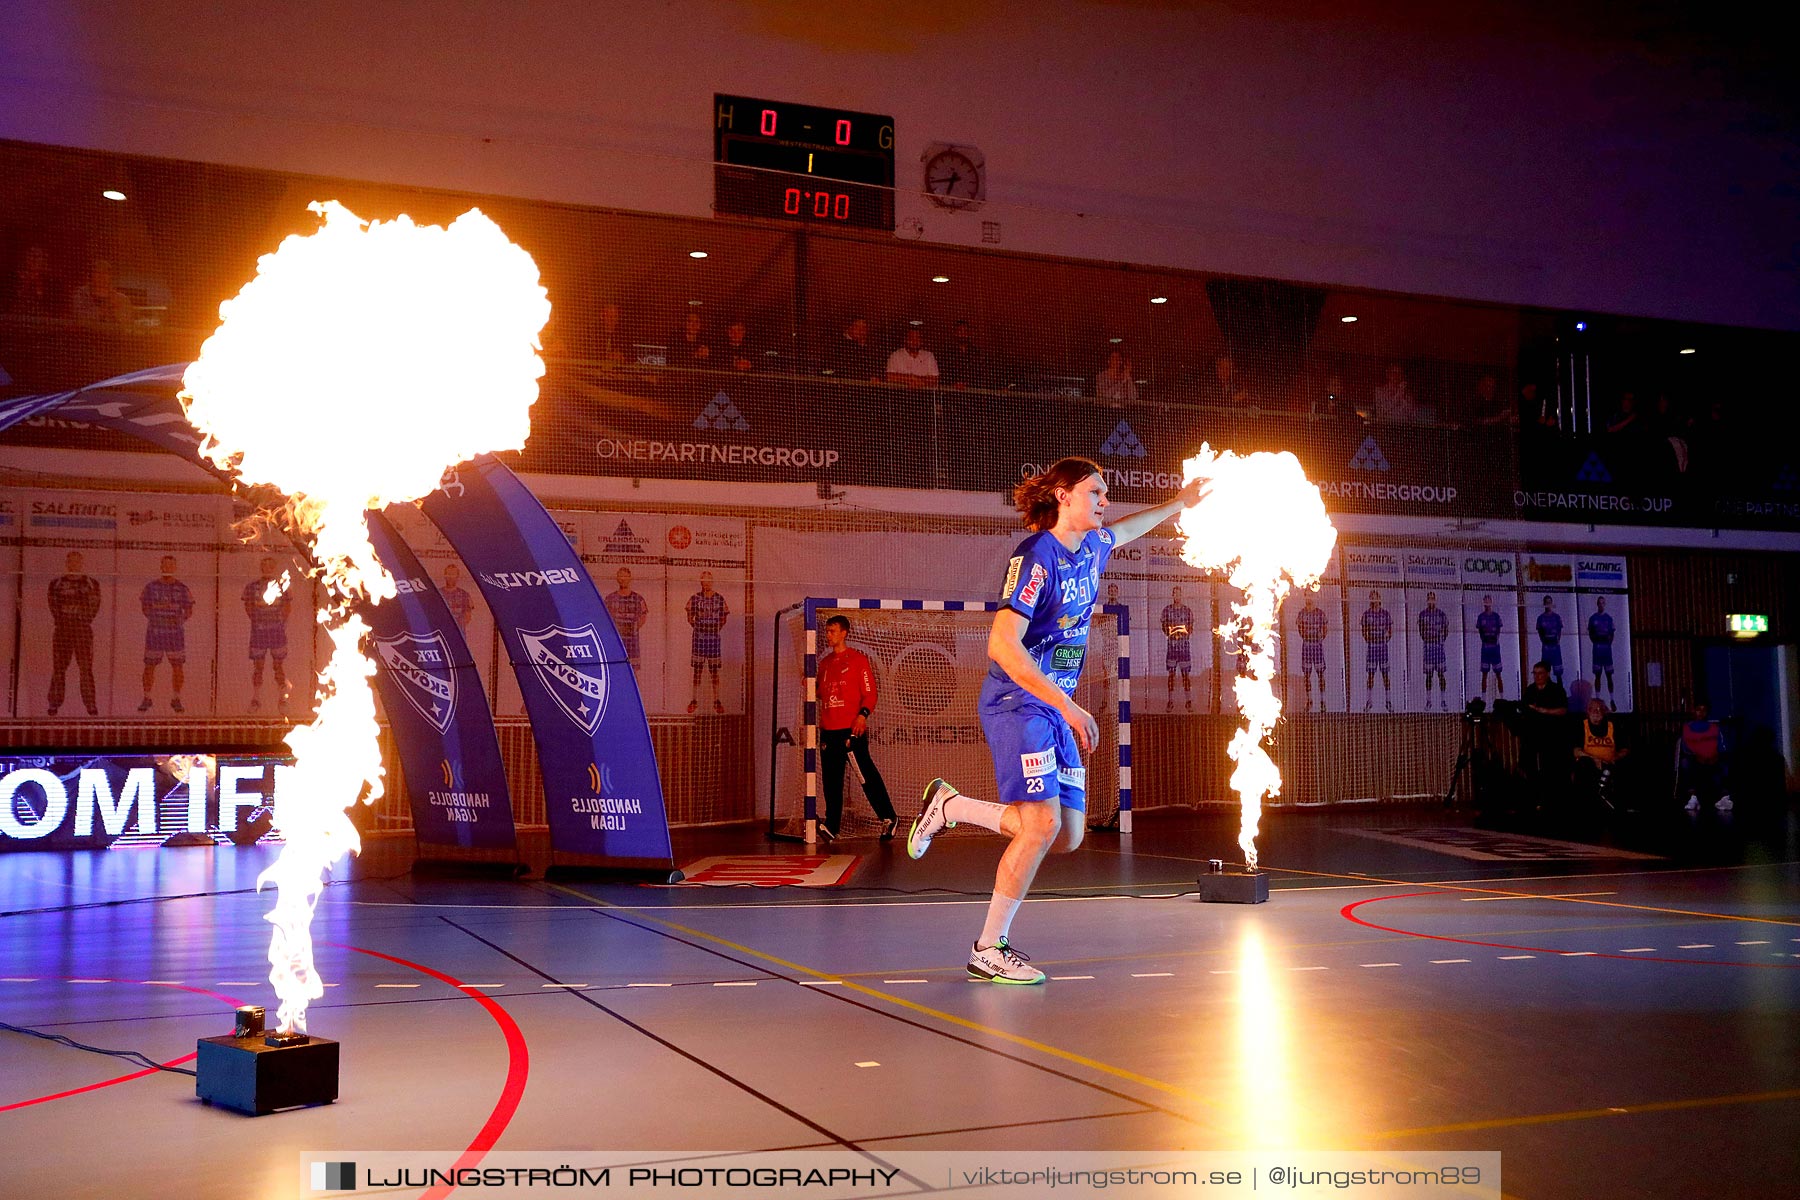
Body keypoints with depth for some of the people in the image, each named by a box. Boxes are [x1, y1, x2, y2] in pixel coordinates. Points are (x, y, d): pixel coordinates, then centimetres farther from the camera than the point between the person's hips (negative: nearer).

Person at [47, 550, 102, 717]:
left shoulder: (92, 583, 7)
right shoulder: (56, 583, 9)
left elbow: (94, 606, 4)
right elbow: (53, 606, 7)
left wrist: (84, 621, -3)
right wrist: (61, 621, -1)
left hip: (83, 629, -1)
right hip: (62, 629, 1)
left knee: (86, 668, -4)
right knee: (58, 667, 1)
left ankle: (90, 704, -3)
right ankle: (54, 703, 7)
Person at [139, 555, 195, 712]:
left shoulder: (181, 588, 4)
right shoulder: (151, 586, 5)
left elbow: (189, 611, 9)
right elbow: (145, 607, 12)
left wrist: (179, 620, -3)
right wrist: (154, 618, 0)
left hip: (175, 632, 0)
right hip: (154, 631, 0)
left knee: (178, 665, 0)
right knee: (149, 665, 0)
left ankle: (176, 699, 11)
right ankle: (146, 698, 10)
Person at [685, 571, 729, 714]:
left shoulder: (719, 599, 5)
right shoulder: (695, 598, 2)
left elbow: (723, 618, 11)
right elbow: (690, 618, 6)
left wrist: (717, 629, 2)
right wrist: (697, 627, -2)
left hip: (714, 637, 1)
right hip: (699, 637, -1)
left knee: (714, 670, 6)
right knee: (697, 669, 1)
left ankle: (716, 700, 11)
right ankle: (695, 700, 6)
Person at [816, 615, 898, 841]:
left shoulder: (858, 659, -1)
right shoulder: (824, 663, 17)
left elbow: (870, 693, -5)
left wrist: (863, 714, -20)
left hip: (852, 728, -6)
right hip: (828, 729, 6)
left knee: (866, 774, -6)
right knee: (831, 778, 5)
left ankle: (888, 817, 5)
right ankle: (832, 827, 8)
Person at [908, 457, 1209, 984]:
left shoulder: (1092, 547, 9)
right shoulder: (1035, 557, -16)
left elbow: (1123, 531, 37)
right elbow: (1002, 646, -25)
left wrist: (1178, 503, 43)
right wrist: (1068, 707, -27)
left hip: (1056, 710, 8)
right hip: (1017, 703, -8)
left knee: (1068, 836, 2)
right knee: (1042, 822, -19)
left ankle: (949, 806, 19)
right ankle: (988, 950, -4)